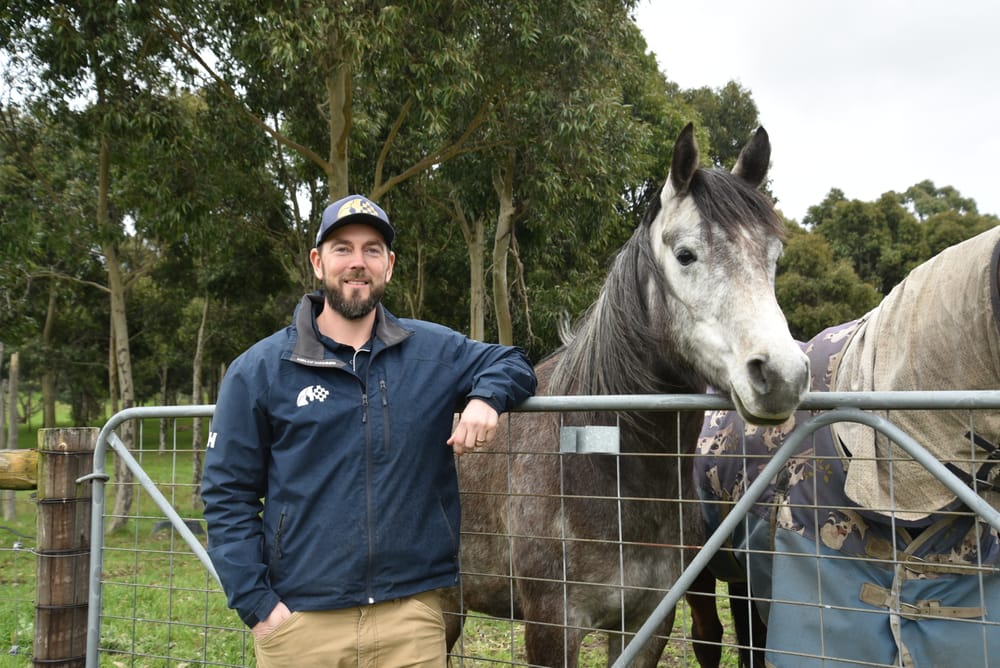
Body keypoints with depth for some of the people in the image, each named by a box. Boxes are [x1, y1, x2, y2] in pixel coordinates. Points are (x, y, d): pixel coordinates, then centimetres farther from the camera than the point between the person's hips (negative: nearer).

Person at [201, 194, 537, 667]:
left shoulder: (435, 352, 4)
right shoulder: (258, 370, -1)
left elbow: (510, 362, 17)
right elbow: (228, 497, 1)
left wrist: (486, 398, -6)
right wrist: (257, 605, -7)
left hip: (411, 616, 2)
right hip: (300, 622, -1)